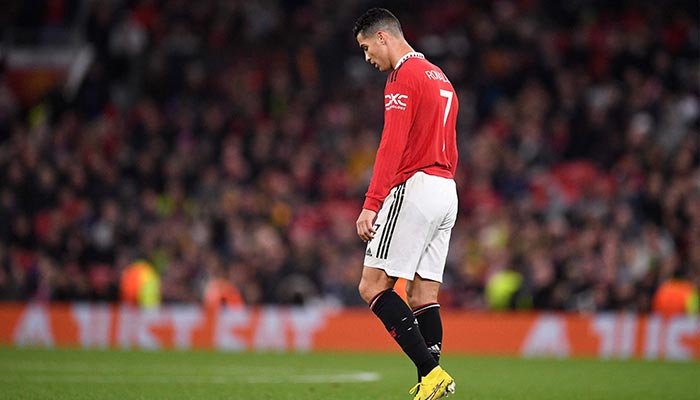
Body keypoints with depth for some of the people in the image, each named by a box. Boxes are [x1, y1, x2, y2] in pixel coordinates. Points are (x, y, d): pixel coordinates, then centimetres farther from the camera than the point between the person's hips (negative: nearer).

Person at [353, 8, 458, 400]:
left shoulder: (404, 76, -8)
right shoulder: (440, 78, 21)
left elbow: (392, 146, -18)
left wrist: (371, 204, -21)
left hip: (414, 188, -9)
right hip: (447, 192, 9)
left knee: (373, 287, -8)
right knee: (423, 296, 7)